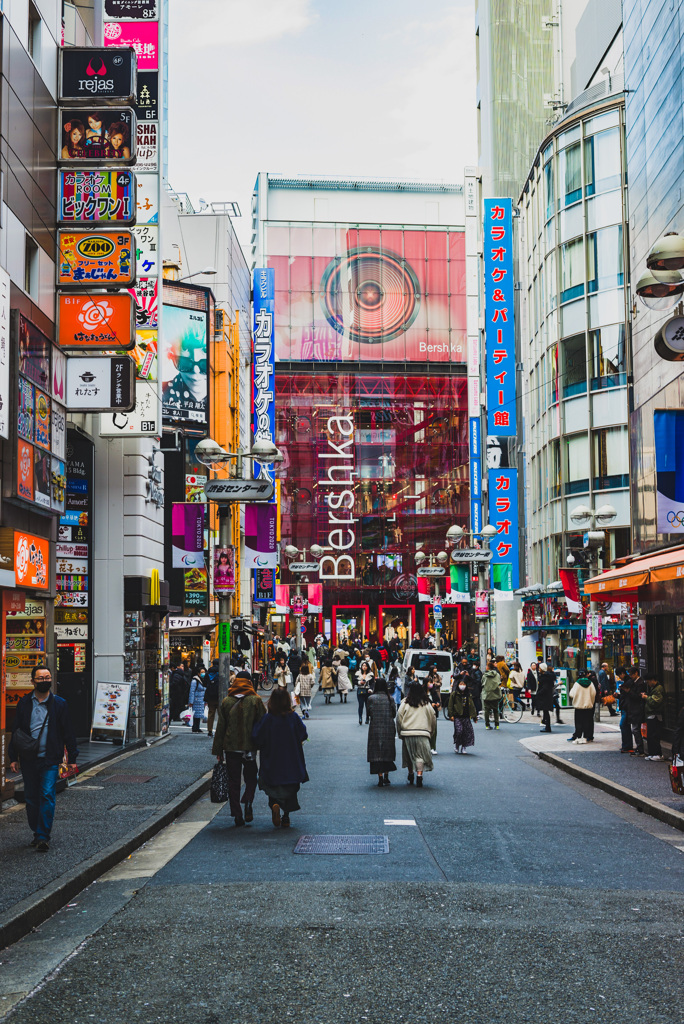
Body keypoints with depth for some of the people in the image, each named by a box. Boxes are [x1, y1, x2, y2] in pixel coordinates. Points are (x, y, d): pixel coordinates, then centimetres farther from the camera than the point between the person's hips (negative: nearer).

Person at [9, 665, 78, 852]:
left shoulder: (59, 703, 3)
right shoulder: (24, 703, 6)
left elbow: (68, 732, 6)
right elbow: (15, 731, 10)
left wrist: (72, 758, 4)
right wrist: (13, 757, 6)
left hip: (50, 759, -2)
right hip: (28, 759, 2)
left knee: (47, 796, -11)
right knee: (31, 798, 9)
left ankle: (43, 836, -8)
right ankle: (37, 833, 24)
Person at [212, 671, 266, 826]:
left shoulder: (226, 702, 2)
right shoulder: (256, 700, -3)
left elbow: (220, 727, 4)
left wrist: (218, 750, 9)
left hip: (230, 747, 1)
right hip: (250, 747, -1)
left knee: (233, 781, 8)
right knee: (251, 778, 15)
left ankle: (237, 815, 4)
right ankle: (247, 803, -10)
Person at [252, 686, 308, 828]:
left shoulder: (266, 719, -12)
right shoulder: (293, 717, -9)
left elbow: (257, 739, -11)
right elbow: (303, 735, -3)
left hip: (272, 763, -1)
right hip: (291, 763, 1)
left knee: (273, 790, 11)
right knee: (290, 790, 15)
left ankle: (274, 805, -18)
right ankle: (286, 818, 11)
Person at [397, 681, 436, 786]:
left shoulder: (405, 703, 1)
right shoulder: (426, 703, 4)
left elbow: (399, 717, -1)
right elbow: (432, 718, 9)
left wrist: (399, 732, 9)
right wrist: (430, 731, 20)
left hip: (407, 732, 1)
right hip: (423, 733, -1)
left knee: (409, 755, 15)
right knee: (420, 755, -3)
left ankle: (411, 775, 24)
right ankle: (419, 775, -17)